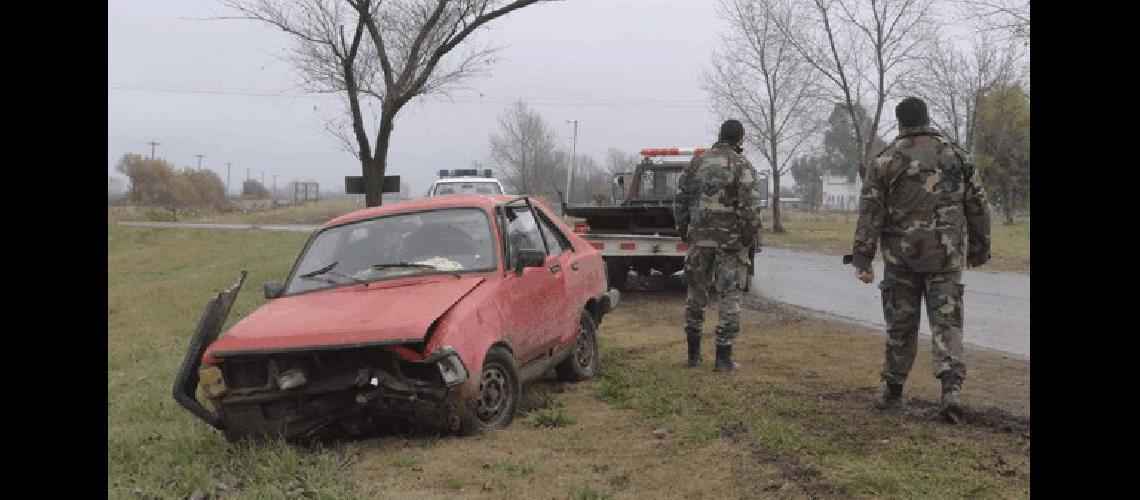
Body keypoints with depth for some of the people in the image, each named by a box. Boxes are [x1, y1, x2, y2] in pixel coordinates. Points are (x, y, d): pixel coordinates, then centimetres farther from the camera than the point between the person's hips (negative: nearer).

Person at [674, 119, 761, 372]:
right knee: (730, 296, 2)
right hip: (731, 239, -4)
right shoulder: (742, 165, -5)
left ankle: (694, 353, 21)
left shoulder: (697, 162, 8)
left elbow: (681, 198, 8)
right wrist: (751, 234, -4)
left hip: (699, 237, 4)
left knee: (696, 294, 14)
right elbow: (747, 204, -14)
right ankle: (724, 357, 1)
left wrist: (683, 230, 15)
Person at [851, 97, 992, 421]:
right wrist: (979, 249, 18)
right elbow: (978, 207, 8)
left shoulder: (885, 161, -1)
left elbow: (869, 213, -5)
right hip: (947, 255, 1)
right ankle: (951, 387, -16)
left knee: (900, 325, 11)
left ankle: (893, 391, 20)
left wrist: (862, 259, -3)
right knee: (947, 323, 2)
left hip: (901, 254, 0)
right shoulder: (956, 156, 6)